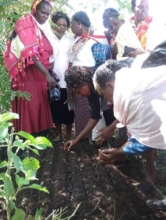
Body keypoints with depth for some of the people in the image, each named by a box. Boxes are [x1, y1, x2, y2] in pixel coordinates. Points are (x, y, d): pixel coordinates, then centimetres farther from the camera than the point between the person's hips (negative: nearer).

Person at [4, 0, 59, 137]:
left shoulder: (45, 27, 16)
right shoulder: (25, 24, -7)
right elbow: (31, 54, -19)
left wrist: (50, 74, 3)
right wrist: (48, 75, -26)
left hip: (42, 78, 7)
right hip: (28, 78, -7)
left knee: (43, 113, 8)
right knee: (30, 113, -7)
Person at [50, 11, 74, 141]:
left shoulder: (71, 41, 6)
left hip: (66, 81, -2)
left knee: (67, 110, 4)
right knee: (55, 110, 9)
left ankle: (68, 137, 17)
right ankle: (59, 135, 25)